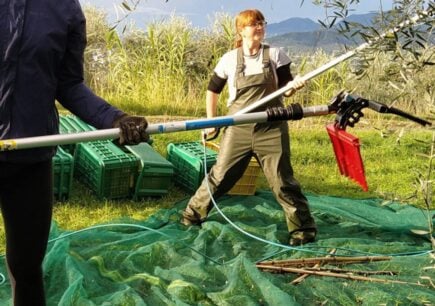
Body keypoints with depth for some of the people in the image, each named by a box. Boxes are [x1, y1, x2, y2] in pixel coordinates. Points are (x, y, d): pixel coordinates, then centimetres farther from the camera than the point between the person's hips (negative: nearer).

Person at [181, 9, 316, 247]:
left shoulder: (275, 55, 1)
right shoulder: (229, 59, 1)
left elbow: (284, 90, 2)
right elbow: (212, 90, 13)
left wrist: (294, 85, -21)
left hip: (271, 129, -1)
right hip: (238, 129, 1)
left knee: (282, 180, 0)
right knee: (220, 175, 5)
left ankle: (303, 229, 11)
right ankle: (193, 215, 25)